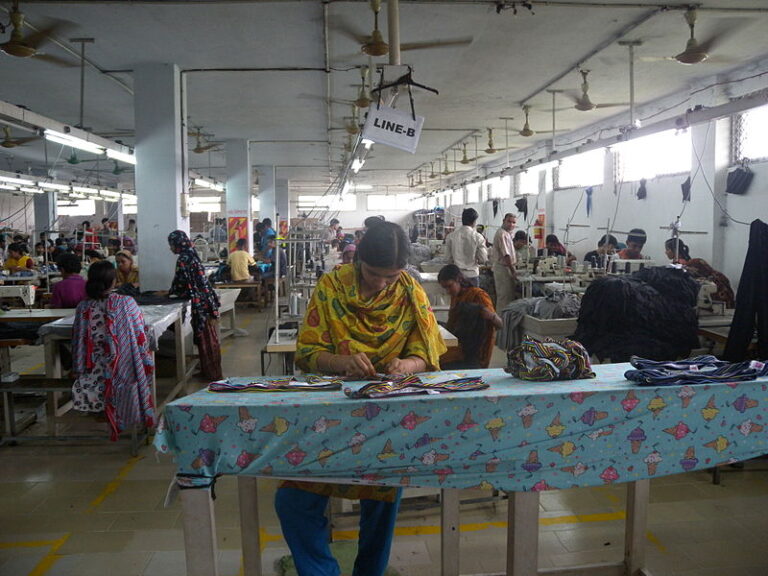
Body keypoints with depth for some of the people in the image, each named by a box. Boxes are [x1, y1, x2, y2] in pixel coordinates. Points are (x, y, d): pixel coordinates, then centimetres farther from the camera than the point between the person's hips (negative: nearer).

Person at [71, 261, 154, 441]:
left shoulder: (83, 308, -6)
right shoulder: (127, 303, -12)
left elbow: (78, 343, 0)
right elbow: (141, 337, -7)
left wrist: (78, 370, 11)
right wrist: (146, 361, 8)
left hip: (95, 374, 2)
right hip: (125, 370, -2)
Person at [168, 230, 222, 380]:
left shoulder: (183, 259, -15)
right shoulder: (191, 255, 13)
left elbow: (180, 283, -13)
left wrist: (169, 293, 3)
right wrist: (171, 292, 20)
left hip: (201, 303, -9)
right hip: (206, 300, 9)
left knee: (206, 338, -1)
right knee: (205, 337, 16)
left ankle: (213, 374, 8)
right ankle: (208, 370, 25)